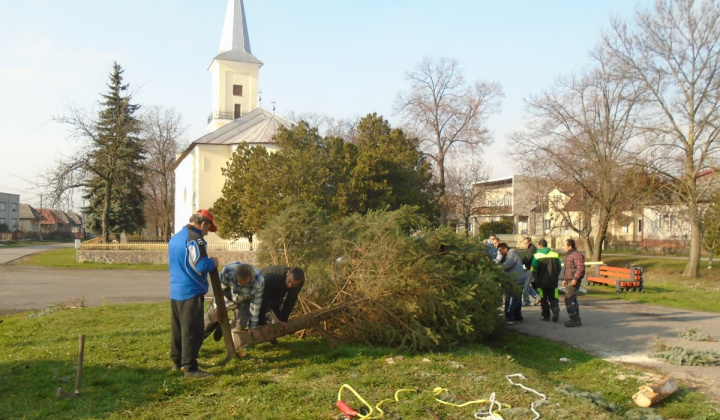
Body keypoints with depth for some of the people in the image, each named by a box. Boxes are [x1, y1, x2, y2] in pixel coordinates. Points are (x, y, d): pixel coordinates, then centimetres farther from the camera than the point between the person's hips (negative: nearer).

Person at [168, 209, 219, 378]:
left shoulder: (175, 237, 15)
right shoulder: (194, 239, -16)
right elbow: (201, 266, -23)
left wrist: (208, 262, 21)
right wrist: (213, 262, -3)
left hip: (176, 291, 10)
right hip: (191, 292, -9)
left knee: (177, 328, 17)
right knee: (192, 331, -4)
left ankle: (178, 361, 27)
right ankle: (190, 367, -1)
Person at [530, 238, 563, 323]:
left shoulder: (537, 256, -7)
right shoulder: (555, 254, 2)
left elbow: (533, 269, -7)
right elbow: (559, 267, 7)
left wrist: (535, 278, 10)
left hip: (542, 281, -2)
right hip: (553, 281, 2)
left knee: (543, 299, 10)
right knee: (553, 298, 10)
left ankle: (545, 315, 12)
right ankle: (556, 310, -16)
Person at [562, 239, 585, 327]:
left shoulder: (577, 255, -14)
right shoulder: (568, 255, 19)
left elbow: (581, 268, -23)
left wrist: (575, 279, -25)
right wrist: (565, 279, 20)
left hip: (574, 281, -11)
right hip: (569, 281, 11)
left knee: (568, 299, -13)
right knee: (573, 300, 13)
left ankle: (574, 320, -10)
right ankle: (576, 319, 20)